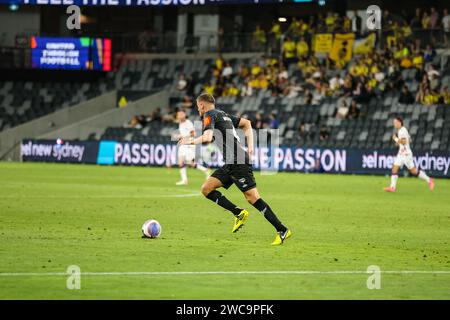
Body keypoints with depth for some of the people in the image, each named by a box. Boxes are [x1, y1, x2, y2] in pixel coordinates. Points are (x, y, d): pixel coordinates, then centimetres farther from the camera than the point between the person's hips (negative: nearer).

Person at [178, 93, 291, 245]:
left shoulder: (210, 115, -4)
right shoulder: (224, 115, 23)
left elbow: (207, 138, -19)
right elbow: (246, 123, 29)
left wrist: (191, 141, -2)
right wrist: (250, 146, 20)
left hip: (238, 162, -10)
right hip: (231, 164, 10)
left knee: (252, 197, -12)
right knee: (206, 189, 6)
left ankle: (282, 230, -12)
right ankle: (239, 213, 2)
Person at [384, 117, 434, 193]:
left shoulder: (402, 130, -16)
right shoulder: (401, 130, 14)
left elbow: (404, 142, -27)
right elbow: (409, 140, 25)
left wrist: (396, 139, -15)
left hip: (406, 154, -10)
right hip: (401, 153, 10)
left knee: (413, 171, -2)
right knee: (394, 168, -2)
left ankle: (429, 180, 11)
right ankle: (393, 187, -7)